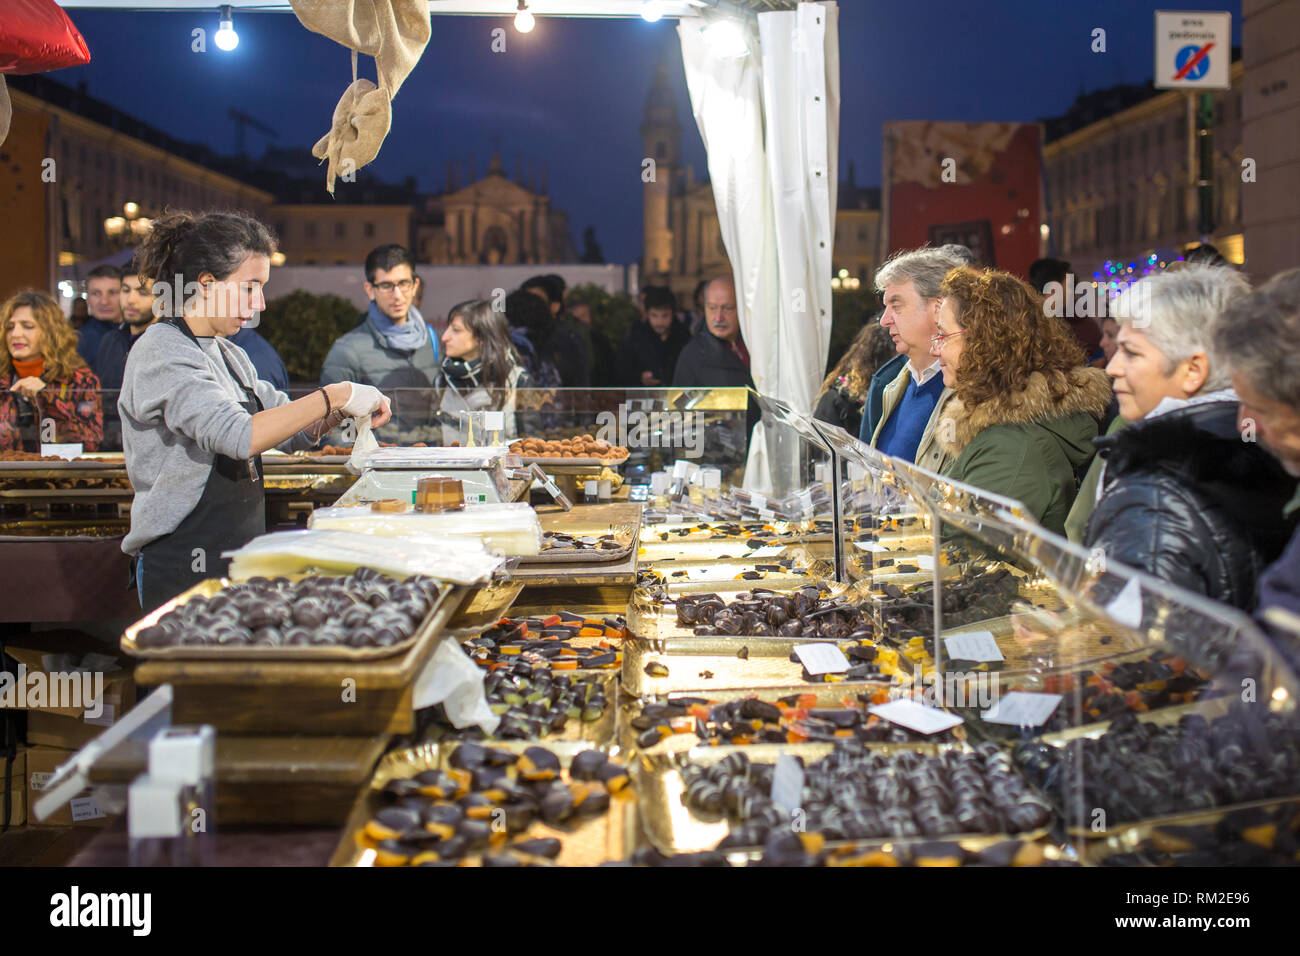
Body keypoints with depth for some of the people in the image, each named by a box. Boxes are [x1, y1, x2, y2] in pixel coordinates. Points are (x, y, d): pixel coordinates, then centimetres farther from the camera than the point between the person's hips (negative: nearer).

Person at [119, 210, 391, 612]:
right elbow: (239, 436, -28)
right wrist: (335, 395, -23)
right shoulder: (160, 353, -13)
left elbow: (291, 433, 21)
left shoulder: (228, 355, 15)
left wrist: (338, 413, 0)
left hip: (237, 562, 8)